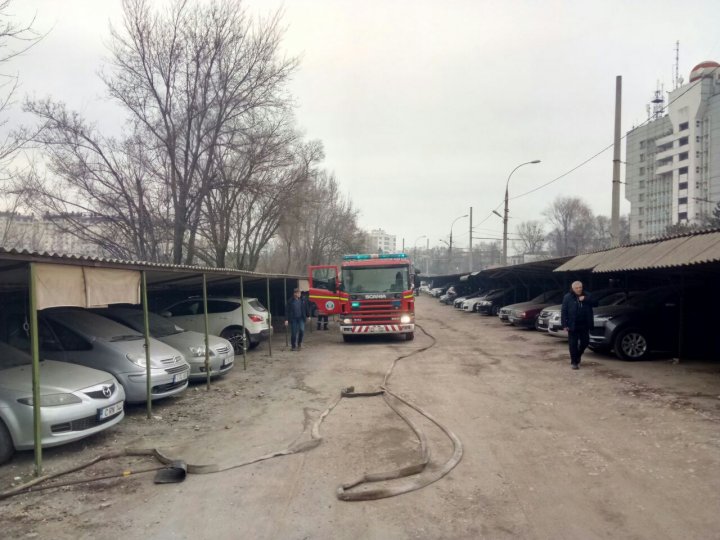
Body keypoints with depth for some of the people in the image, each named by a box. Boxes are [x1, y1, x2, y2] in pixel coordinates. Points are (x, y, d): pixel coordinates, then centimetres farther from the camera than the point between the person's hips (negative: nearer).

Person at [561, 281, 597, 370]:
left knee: (585, 342, 10)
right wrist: (565, 325, -11)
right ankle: (574, 362, 10)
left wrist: (585, 300, -17)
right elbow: (564, 312, -5)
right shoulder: (567, 297, -4)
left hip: (585, 325, 3)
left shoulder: (587, 296, 7)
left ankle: (578, 356, 35)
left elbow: (595, 303, -3)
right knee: (573, 344, 0)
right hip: (573, 325, -3)